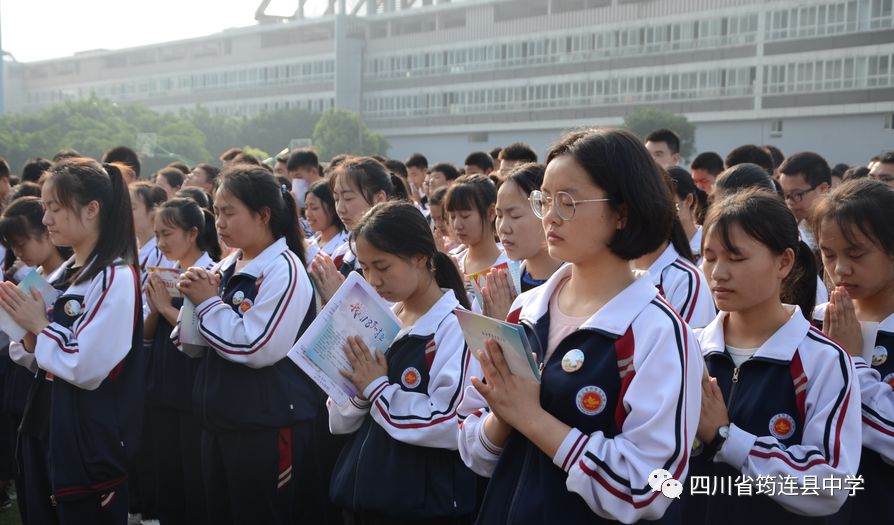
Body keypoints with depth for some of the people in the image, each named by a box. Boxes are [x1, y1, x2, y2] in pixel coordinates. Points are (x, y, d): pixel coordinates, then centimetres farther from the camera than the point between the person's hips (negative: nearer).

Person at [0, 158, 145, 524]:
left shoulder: (116, 277, -17)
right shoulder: (61, 276, 9)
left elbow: (88, 369, -23)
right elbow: (40, 363, 15)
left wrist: (41, 326, -11)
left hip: (89, 438, -8)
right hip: (44, 428, 8)